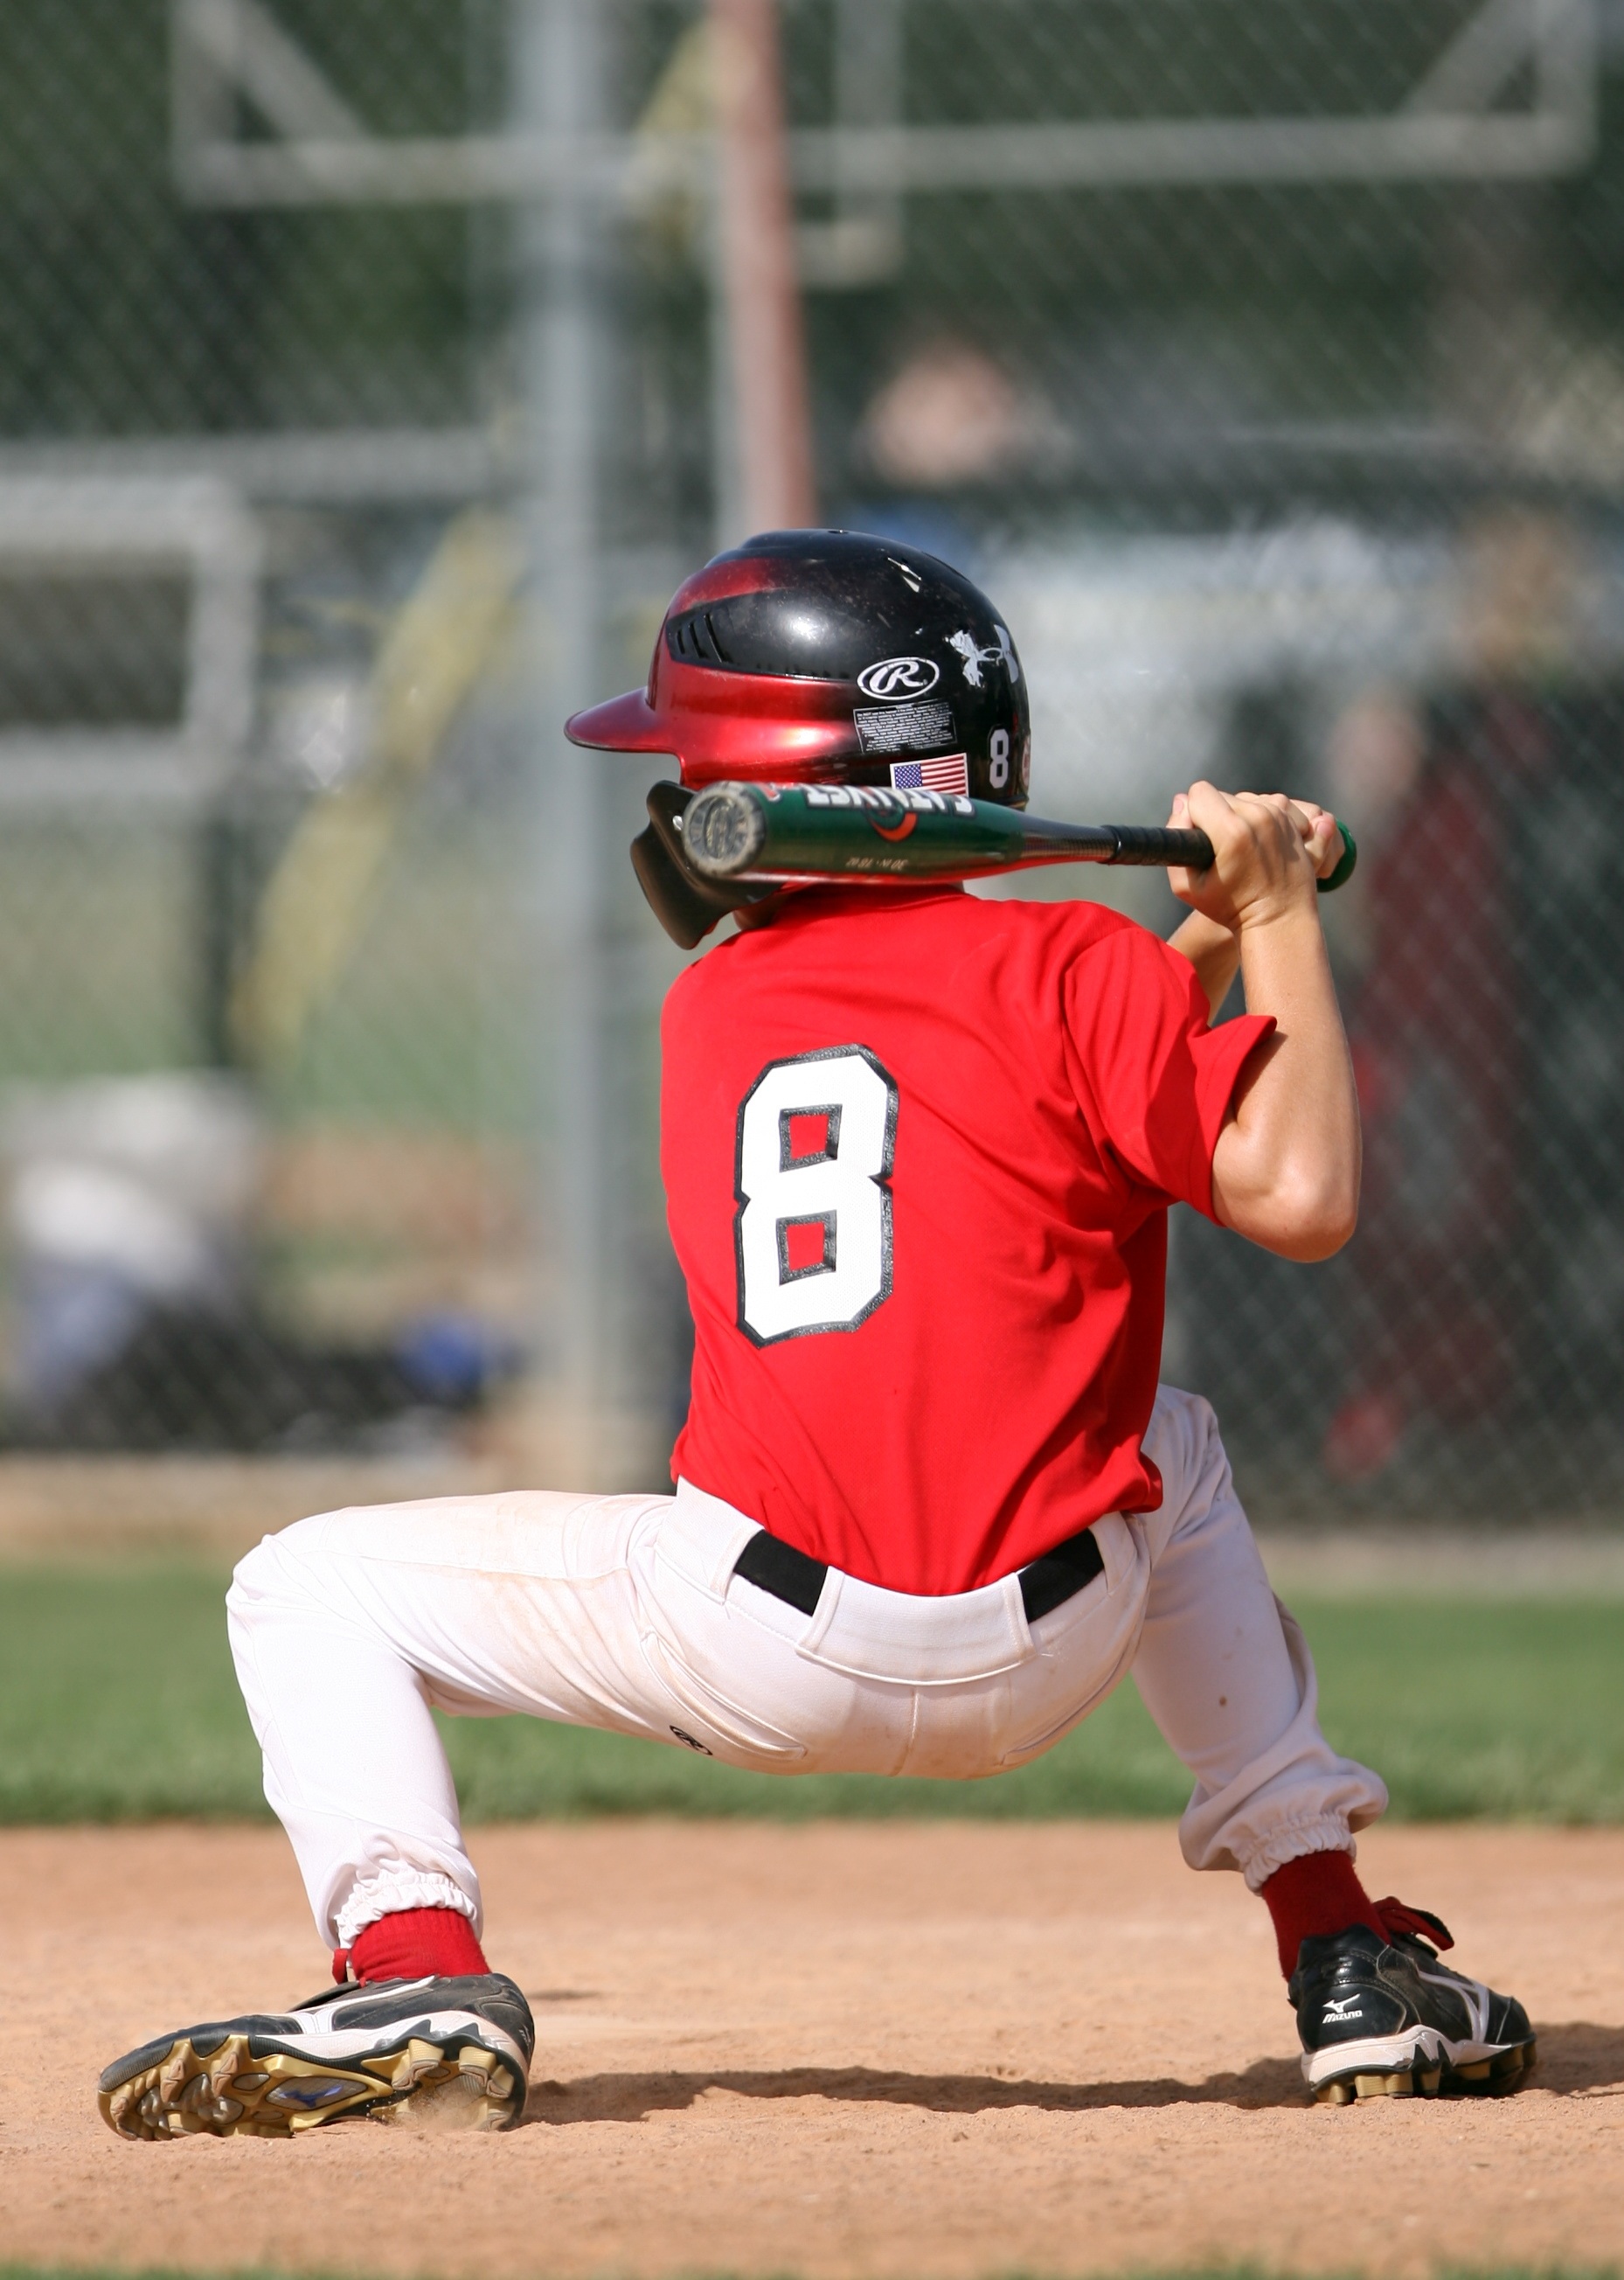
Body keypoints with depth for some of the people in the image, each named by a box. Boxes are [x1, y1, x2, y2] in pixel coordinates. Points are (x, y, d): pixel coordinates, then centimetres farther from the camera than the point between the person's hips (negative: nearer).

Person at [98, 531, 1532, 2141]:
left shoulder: (710, 1009, 14)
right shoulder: (1067, 967, 2)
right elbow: (1299, 1196, -7)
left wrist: (1207, 945, 16)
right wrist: (1276, 923, 5)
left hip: (768, 1649, -1)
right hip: (1042, 1658, 1)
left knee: (310, 1588, 16)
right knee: (1171, 1452, 38)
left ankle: (416, 1972, -13)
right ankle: (1349, 1963, 26)